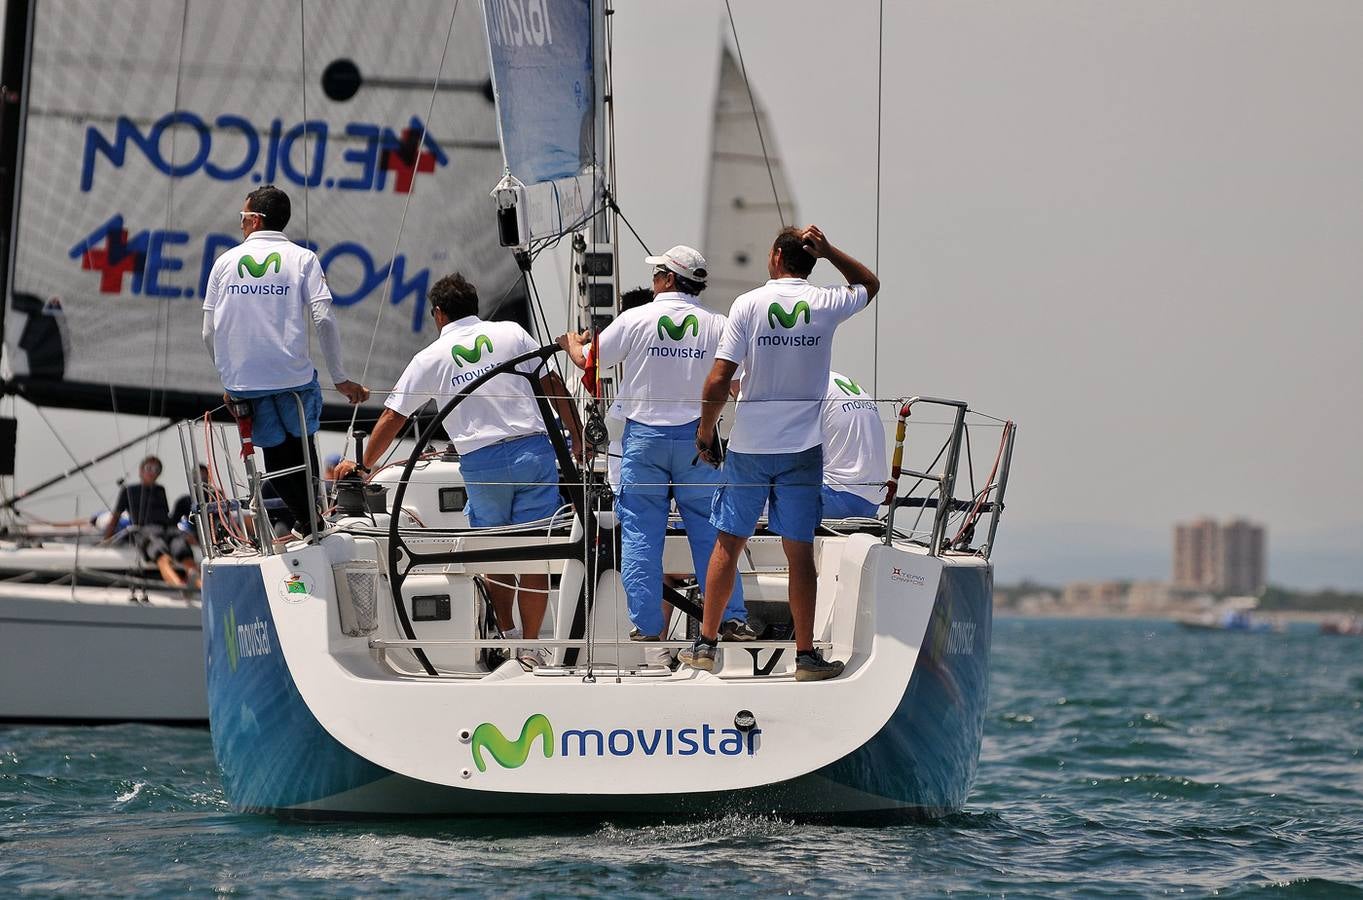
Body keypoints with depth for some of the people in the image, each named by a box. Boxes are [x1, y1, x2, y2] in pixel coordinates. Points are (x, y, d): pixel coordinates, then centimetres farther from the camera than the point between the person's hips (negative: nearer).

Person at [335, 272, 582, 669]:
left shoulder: (430, 358, 6)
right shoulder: (512, 333, 8)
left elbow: (392, 418, 9)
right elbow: (553, 386, 5)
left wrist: (362, 464, 21)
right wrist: (577, 438, 14)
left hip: (481, 462, 0)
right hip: (534, 450, 0)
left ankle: (505, 636, 13)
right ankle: (530, 647, 6)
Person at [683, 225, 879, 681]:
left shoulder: (748, 304, -6)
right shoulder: (826, 305, -2)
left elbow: (718, 382, -10)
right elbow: (870, 284, 22)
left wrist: (705, 433, 4)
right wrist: (830, 251, 9)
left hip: (749, 446, 0)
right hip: (803, 447, 0)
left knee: (728, 542, 9)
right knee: (799, 550, 3)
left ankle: (705, 643, 14)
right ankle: (806, 655, 4)